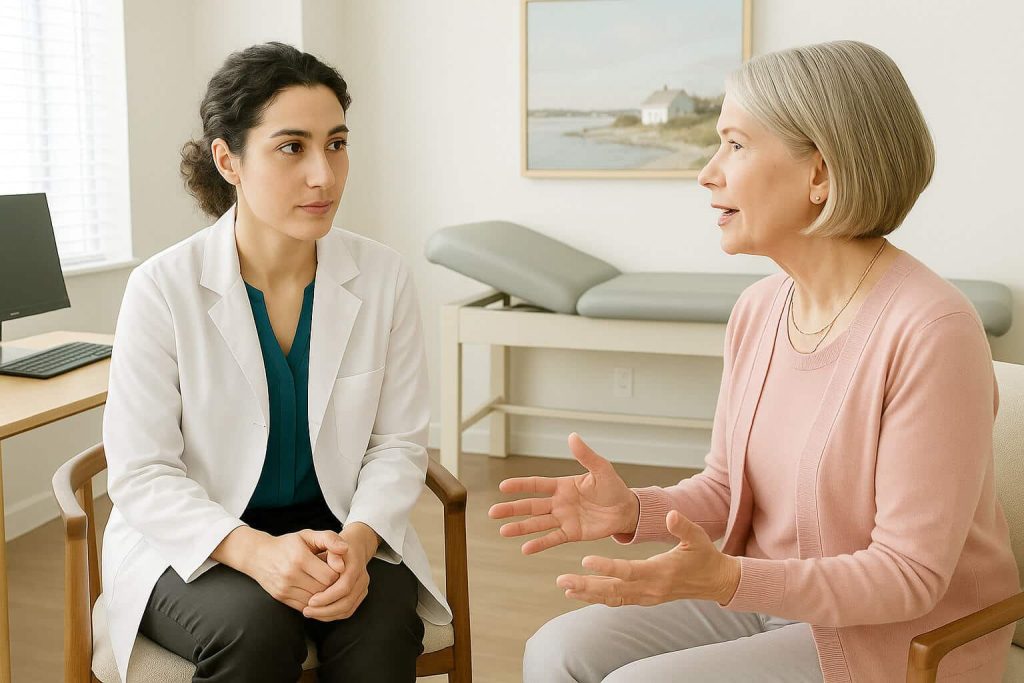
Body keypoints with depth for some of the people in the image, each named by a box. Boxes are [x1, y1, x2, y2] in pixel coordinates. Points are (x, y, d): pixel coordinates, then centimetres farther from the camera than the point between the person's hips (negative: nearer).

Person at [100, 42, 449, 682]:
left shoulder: (384, 276, -6)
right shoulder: (163, 288, -13)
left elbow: (399, 443, -2)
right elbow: (141, 473, -11)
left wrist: (358, 540, -21)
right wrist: (253, 552, -27)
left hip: (338, 528, 2)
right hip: (192, 543, -1)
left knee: (384, 624, -26)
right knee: (255, 625, -30)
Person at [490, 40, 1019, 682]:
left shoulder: (929, 329, -25)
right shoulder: (758, 309, 0)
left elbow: (909, 575, -21)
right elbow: (726, 487, 8)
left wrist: (725, 580, -33)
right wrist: (633, 510, -13)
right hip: (765, 597, 7)